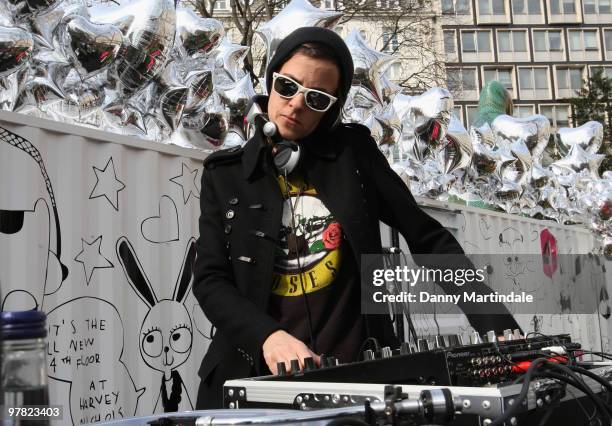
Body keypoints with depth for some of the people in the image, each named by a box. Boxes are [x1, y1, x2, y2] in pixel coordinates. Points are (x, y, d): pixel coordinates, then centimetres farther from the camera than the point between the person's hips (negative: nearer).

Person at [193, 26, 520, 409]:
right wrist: (268, 335, -17)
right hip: (256, 376, 0)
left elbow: (428, 239, 7)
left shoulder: (353, 153, 4)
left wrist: (498, 327, 1)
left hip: (355, 371, 0)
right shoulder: (226, 174, 7)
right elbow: (211, 280, 1)